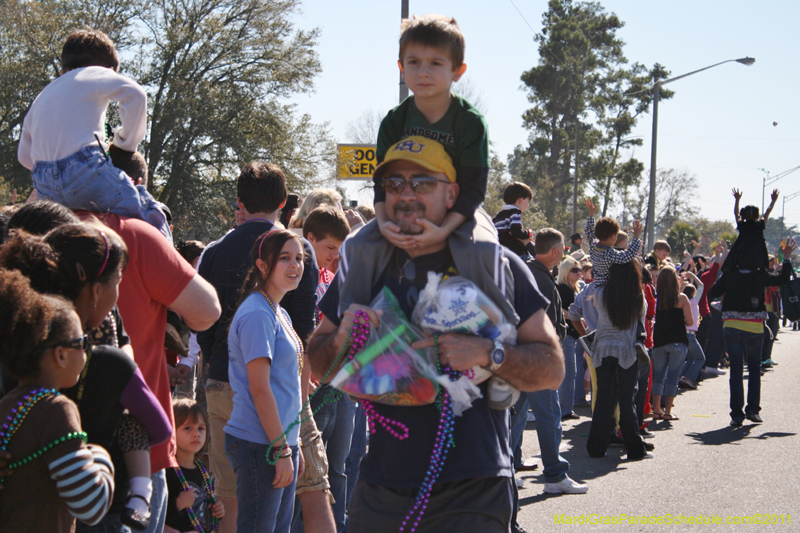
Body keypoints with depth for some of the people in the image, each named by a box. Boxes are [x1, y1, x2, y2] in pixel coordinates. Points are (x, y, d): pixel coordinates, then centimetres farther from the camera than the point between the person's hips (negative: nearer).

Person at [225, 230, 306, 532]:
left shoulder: (280, 314, 15)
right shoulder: (257, 314, -14)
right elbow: (259, 387, -18)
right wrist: (281, 449, -18)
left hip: (281, 440, 9)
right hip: (260, 445, -9)